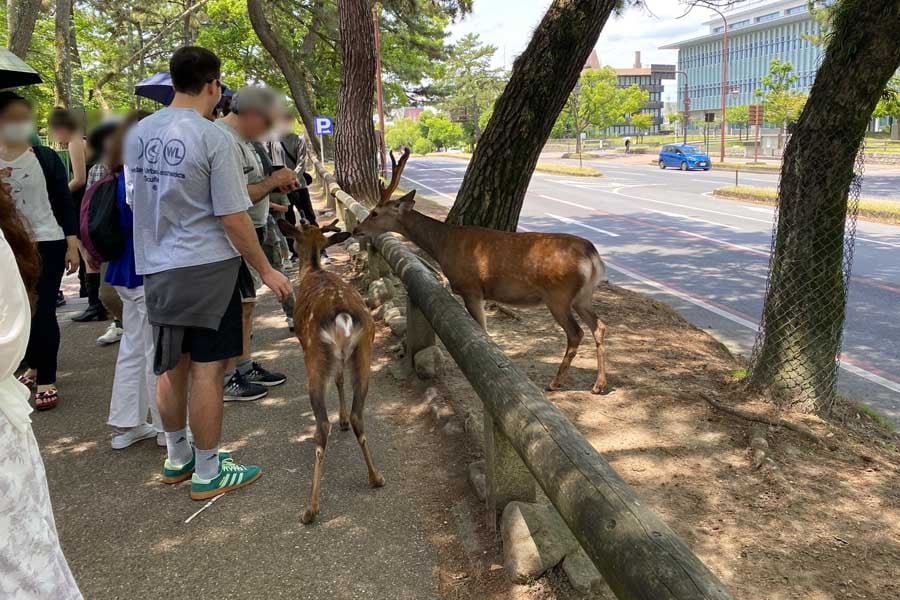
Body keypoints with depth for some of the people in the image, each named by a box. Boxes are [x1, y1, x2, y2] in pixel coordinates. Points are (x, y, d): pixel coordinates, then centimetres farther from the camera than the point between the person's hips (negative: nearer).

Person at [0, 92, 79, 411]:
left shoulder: (46, 158, -1)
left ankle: (47, 380, 1)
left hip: (47, 244, -3)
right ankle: (33, 366, 30)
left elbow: (64, 203, -1)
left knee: (43, 311, -4)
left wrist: (72, 245, -4)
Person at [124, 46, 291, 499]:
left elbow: (135, 200, 14)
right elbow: (233, 218, -15)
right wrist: (266, 270, -5)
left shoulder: (137, 133, 6)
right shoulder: (213, 138, -15)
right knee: (207, 369, 2)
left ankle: (177, 457, 33)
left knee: (172, 365, 17)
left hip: (155, 267, 7)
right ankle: (207, 472, 13)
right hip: (206, 267, -7)